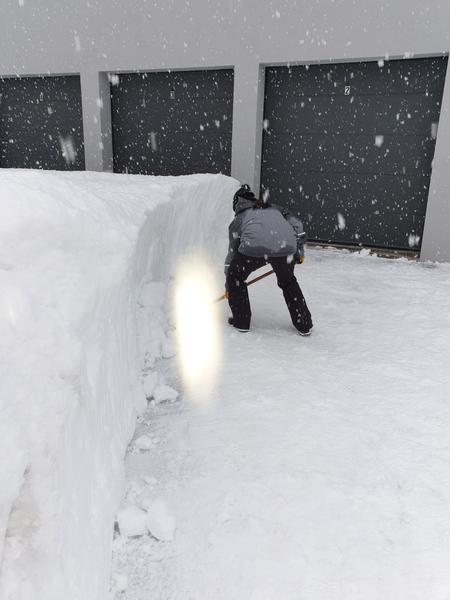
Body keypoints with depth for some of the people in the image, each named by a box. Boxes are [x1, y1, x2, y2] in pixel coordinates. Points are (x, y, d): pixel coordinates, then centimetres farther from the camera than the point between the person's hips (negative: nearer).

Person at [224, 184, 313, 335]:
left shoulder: (238, 219, 30)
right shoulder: (275, 209, 36)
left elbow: (232, 252, 34)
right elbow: (297, 224, 23)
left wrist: (228, 286, 43)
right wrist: (299, 252, 33)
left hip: (254, 246, -2)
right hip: (286, 246, 3)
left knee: (235, 277, 26)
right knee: (288, 281, 30)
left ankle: (241, 321, 29)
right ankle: (304, 324, 31)